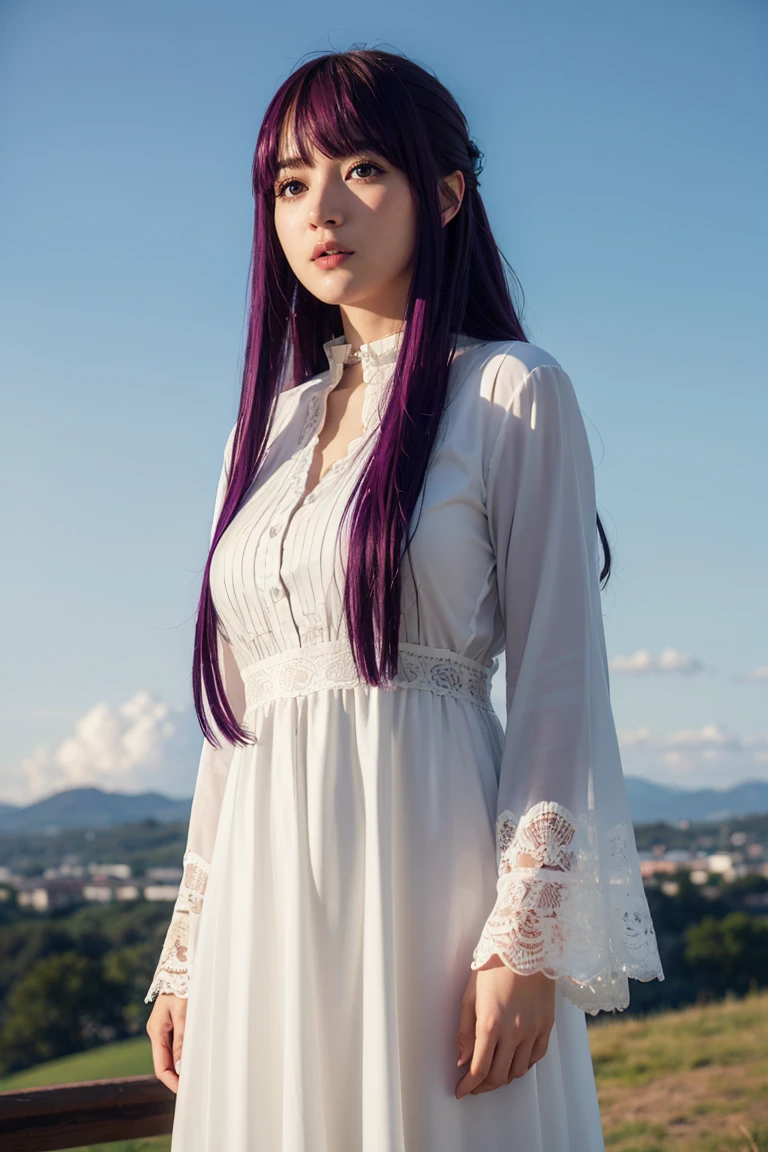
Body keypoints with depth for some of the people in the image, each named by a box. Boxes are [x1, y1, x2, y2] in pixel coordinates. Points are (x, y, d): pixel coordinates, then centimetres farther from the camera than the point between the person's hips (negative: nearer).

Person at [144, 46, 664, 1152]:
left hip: (426, 861, -5)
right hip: (269, 886, 5)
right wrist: (189, 949, 12)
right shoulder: (270, 425, 16)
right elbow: (237, 711, 15)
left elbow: (557, 680, -6)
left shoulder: (512, 394, 1)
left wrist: (529, 937, -15)